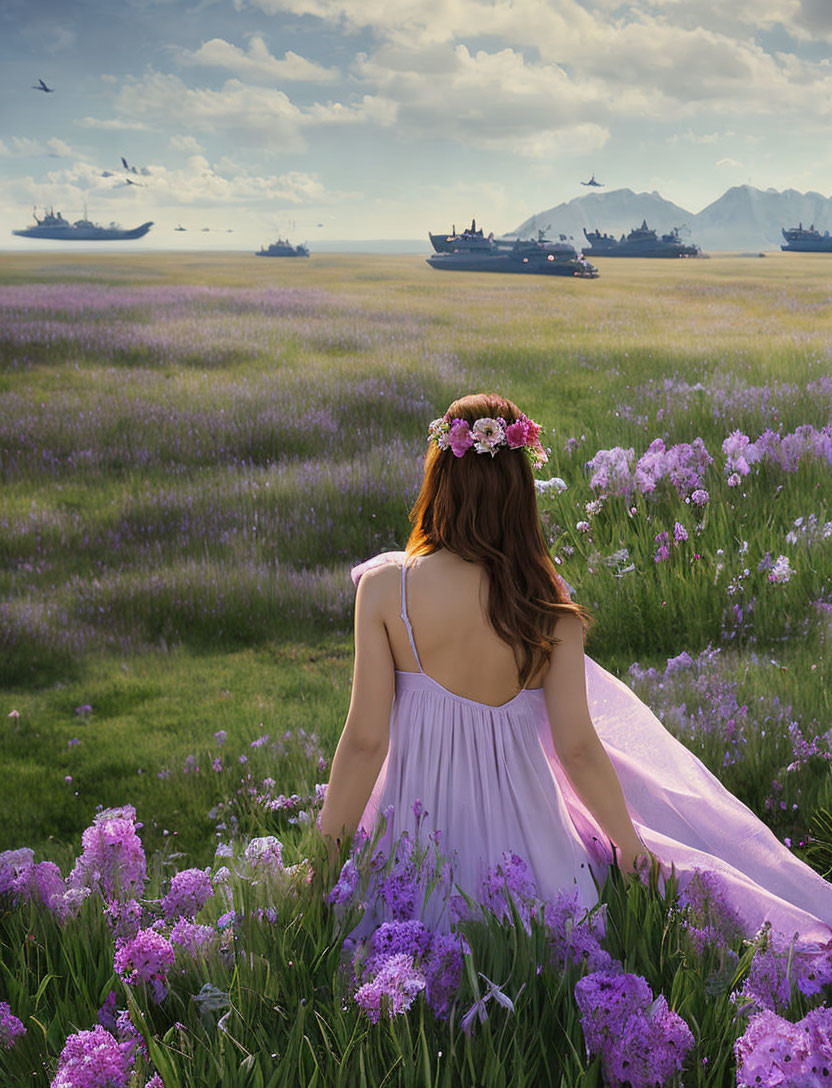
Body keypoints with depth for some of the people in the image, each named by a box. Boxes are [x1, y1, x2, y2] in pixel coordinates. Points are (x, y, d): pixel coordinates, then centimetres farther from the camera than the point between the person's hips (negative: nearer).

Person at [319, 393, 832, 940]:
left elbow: (365, 740, -12)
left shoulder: (384, 586, -13)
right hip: (521, 830, 1)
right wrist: (634, 847, 8)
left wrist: (326, 853, -1)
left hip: (414, 825, -1)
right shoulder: (548, 607, -9)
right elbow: (579, 750, -7)